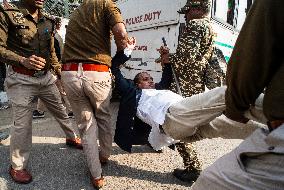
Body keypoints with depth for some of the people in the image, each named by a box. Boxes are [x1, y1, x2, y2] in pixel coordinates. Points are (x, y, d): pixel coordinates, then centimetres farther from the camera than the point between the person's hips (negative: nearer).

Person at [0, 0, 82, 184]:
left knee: (61, 110, 16)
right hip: (22, 79, -5)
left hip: (46, 77, 5)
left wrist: (61, 74, 16)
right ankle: (17, 166, 18)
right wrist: (23, 61, -24)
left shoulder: (47, 20, 9)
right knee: (22, 123, -1)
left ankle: (72, 137, 40)